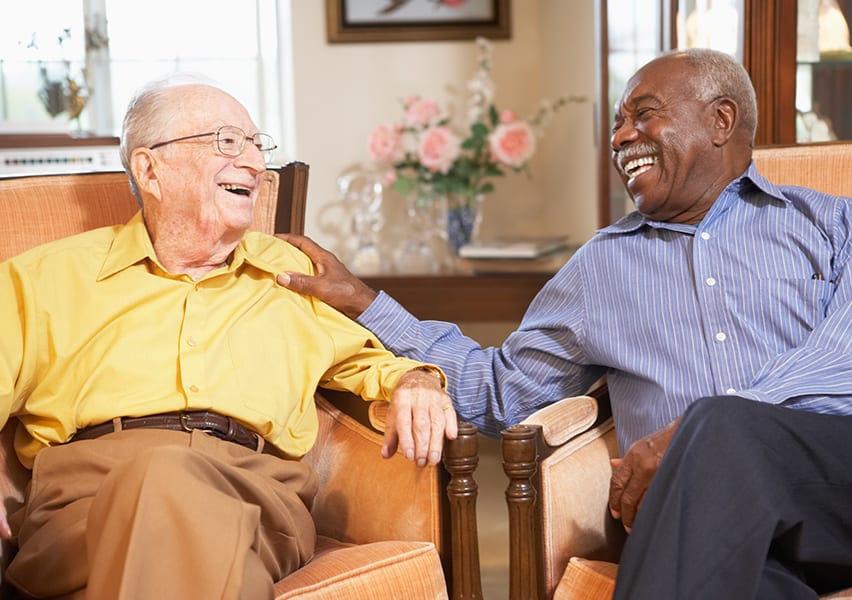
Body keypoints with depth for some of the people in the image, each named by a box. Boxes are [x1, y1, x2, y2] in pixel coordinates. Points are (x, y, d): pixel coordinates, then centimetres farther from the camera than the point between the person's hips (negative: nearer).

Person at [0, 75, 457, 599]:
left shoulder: (295, 271, 29)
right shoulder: (49, 276, 20)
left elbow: (368, 355, 37)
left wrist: (413, 380, 11)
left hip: (256, 486, 1)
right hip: (88, 489, 0)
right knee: (163, 477, -39)